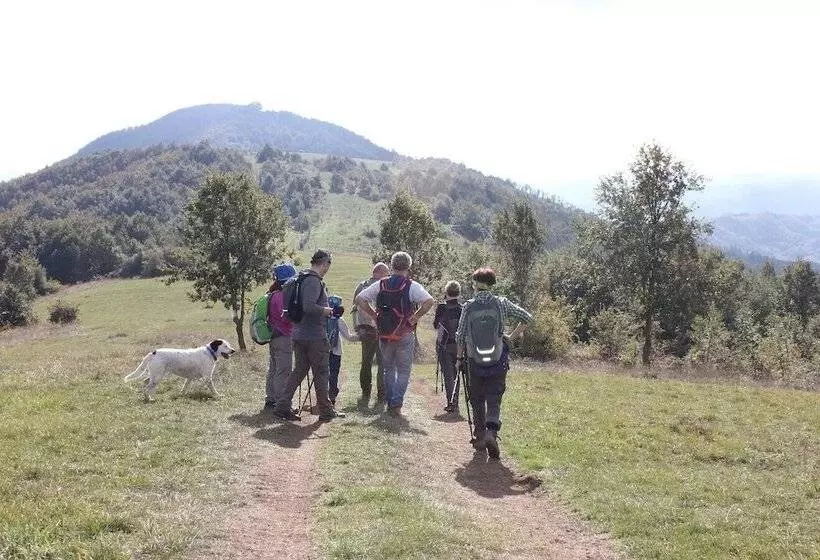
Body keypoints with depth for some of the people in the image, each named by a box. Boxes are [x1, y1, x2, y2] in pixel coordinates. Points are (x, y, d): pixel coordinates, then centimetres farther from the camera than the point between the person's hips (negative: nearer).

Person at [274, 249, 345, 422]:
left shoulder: (301, 278, 13)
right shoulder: (314, 281, -17)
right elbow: (308, 306, -28)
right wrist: (325, 311, -12)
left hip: (299, 334, 9)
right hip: (315, 336, -9)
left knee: (299, 371, 13)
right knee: (320, 373, 3)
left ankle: (282, 406, 10)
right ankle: (326, 411, 14)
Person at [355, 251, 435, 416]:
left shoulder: (380, 285, 2)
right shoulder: (412, 286, -7)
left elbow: (359, 299, 2)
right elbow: (429, 301, -21)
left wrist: (374, 316, 4)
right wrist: (414, 318, -11)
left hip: (384, 334, 3)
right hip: (405, 335, -3)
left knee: (388, 369, 18)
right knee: (403, 371, 7)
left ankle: (390, 402, 19)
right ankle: (397, 403, -3)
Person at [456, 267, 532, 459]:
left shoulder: (468, 307, -5)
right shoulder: (501, 303, -3)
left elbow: (460, 337, 0)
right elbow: (527, 317, 0)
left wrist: (460, 357, 15)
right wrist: (511, 336, 8)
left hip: (474, 362, 0)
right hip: (498, 362, 0)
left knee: (477, 400, 15)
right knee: (494, 400, 4)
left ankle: (480, 435, 20)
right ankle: (491, 431, -19)